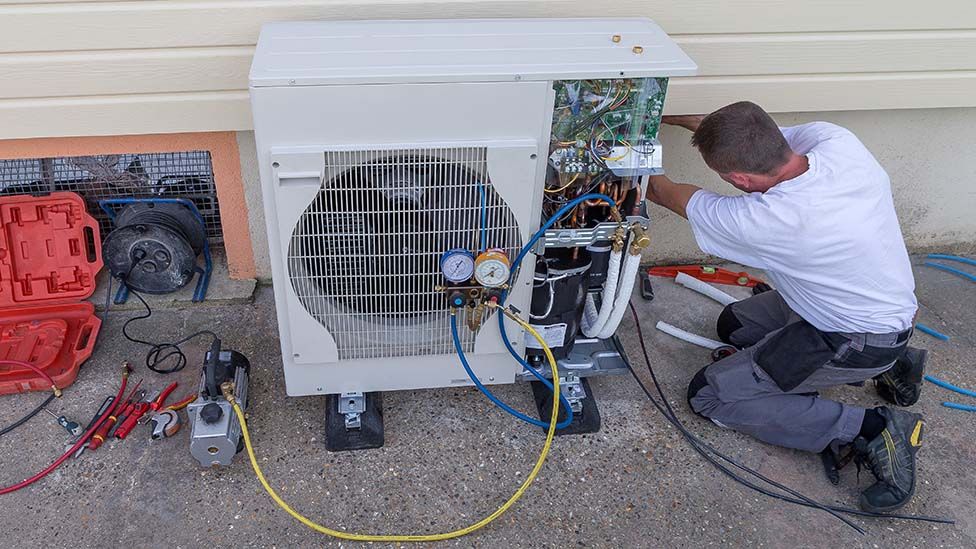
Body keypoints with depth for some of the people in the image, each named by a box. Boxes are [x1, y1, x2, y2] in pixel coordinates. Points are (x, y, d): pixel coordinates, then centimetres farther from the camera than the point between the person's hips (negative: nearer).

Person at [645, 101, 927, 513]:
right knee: (735, 325, 23)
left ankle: (871, 430, -7)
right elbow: (763, 137, 5)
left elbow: (671, 196, -14)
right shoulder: (835, 139, -18)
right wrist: (670, 117, 10)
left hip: (854, 343, -8)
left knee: (709, 395, -4)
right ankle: (887, 366, 17)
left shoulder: (767, 220, -34)